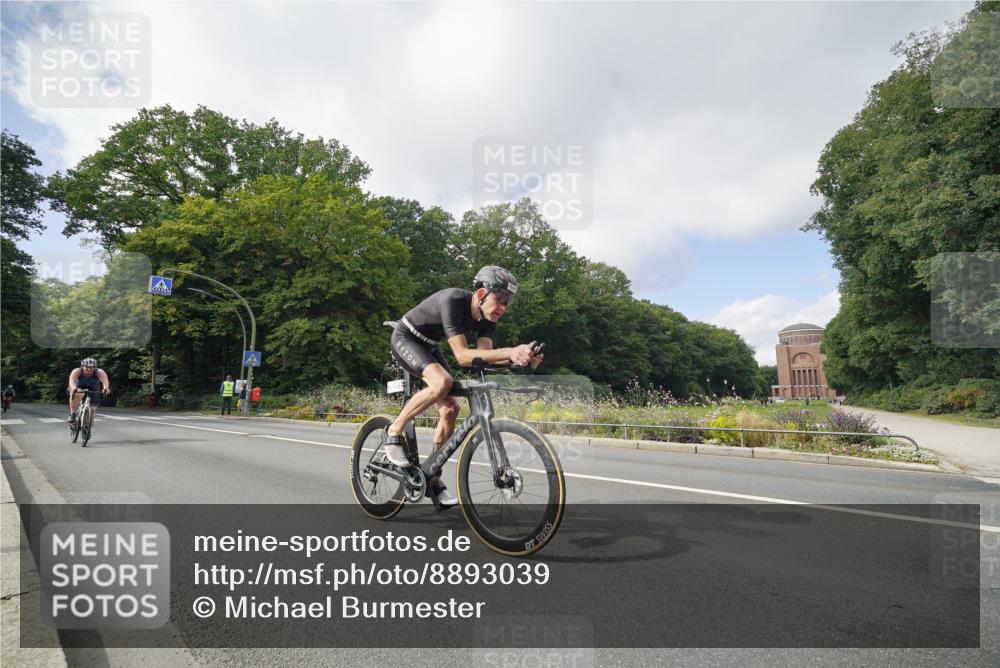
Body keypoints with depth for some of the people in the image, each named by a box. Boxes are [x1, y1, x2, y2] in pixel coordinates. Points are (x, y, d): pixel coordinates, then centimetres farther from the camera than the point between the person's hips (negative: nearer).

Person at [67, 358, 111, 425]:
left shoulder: (99, 372, -27)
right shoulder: (77, 371, -27)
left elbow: (105, 381, -45)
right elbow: (72, 381, -45)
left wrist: (105, 388, -67)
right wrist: (73, 388, -67)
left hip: (93, 392, 1)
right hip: (79, 389, -1)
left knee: (92, 410, -14)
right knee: (77, 394, -37)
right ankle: (72, 414, -21)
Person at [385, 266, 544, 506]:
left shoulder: (487, 318, -12)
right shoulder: (453, 300, -34)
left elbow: (484, 356, -22)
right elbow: (462, 356, -40)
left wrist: (516, 357, -40)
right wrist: (509, 351, -49)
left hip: (428, 346, 8)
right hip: (404, 339, -8)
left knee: (450, 408, -3)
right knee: (442, 381, -34)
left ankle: (433, 480, 9)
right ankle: (395, 431, -12)